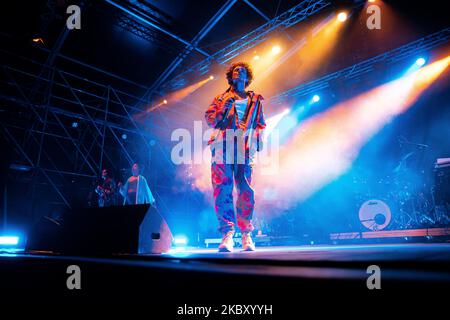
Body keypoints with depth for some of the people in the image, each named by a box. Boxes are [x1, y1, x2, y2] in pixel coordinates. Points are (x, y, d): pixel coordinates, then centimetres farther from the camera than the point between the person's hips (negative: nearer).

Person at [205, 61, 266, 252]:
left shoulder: (255, 100, 25)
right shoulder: (221, 98, 22)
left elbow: (261, 124, 24)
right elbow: (209, 119, 12)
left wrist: (259, 141, 9)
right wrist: (222, 110, -5)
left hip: (245, 149, 1)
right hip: (223, 147, 0)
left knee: (246, 191, -6)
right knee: (222, 190, -10)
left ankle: (247, 234, 0)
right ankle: (227, 233, -7)